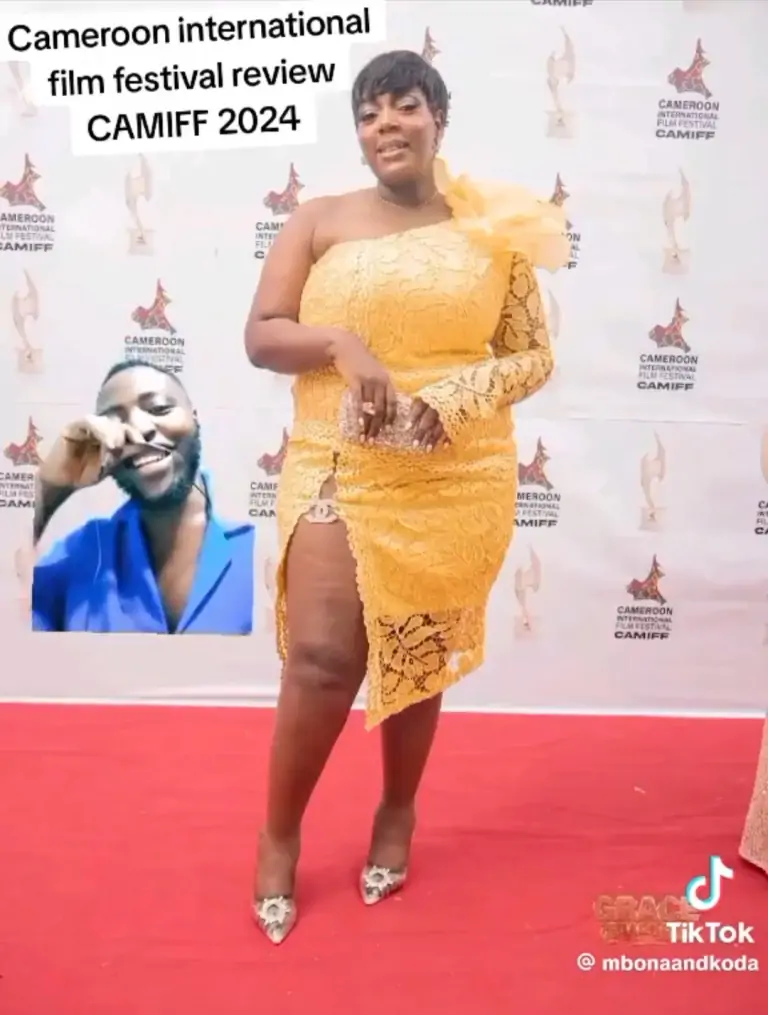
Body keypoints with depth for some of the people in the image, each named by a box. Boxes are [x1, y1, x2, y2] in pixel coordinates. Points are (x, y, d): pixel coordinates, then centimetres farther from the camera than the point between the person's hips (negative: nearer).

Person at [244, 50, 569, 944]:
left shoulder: (489, 227, 4)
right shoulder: (318, 221, 4)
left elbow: (533, 356, 3)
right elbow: (260, 335, 1)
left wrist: (447, 405, -14)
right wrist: (342, 343, -18)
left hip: (457, 483, 1)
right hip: (338, 470, 0)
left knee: (420, 658, 12)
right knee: (322, 657, -3)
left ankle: (398, 812, 38)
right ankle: (280, 832, 23)